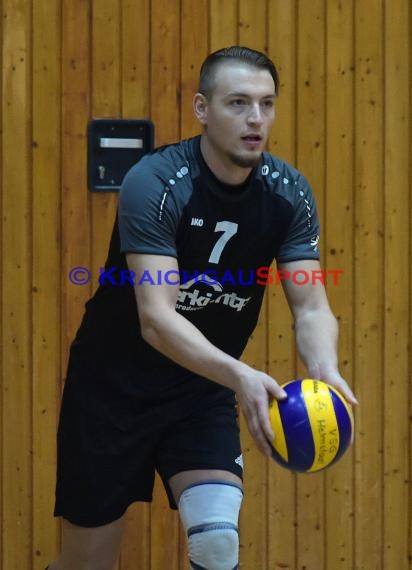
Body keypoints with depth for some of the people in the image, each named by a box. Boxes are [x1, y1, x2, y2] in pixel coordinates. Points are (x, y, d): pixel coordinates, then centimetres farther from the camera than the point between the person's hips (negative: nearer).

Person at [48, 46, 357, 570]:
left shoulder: (289, 193, -9)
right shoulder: (155, 182, -24)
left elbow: (311, 307, -12)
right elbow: (156, 319, -32)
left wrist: (324, 370, -35)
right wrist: (239, 376, -48)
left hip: (205, 391, 3)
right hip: (112, 389, -3)